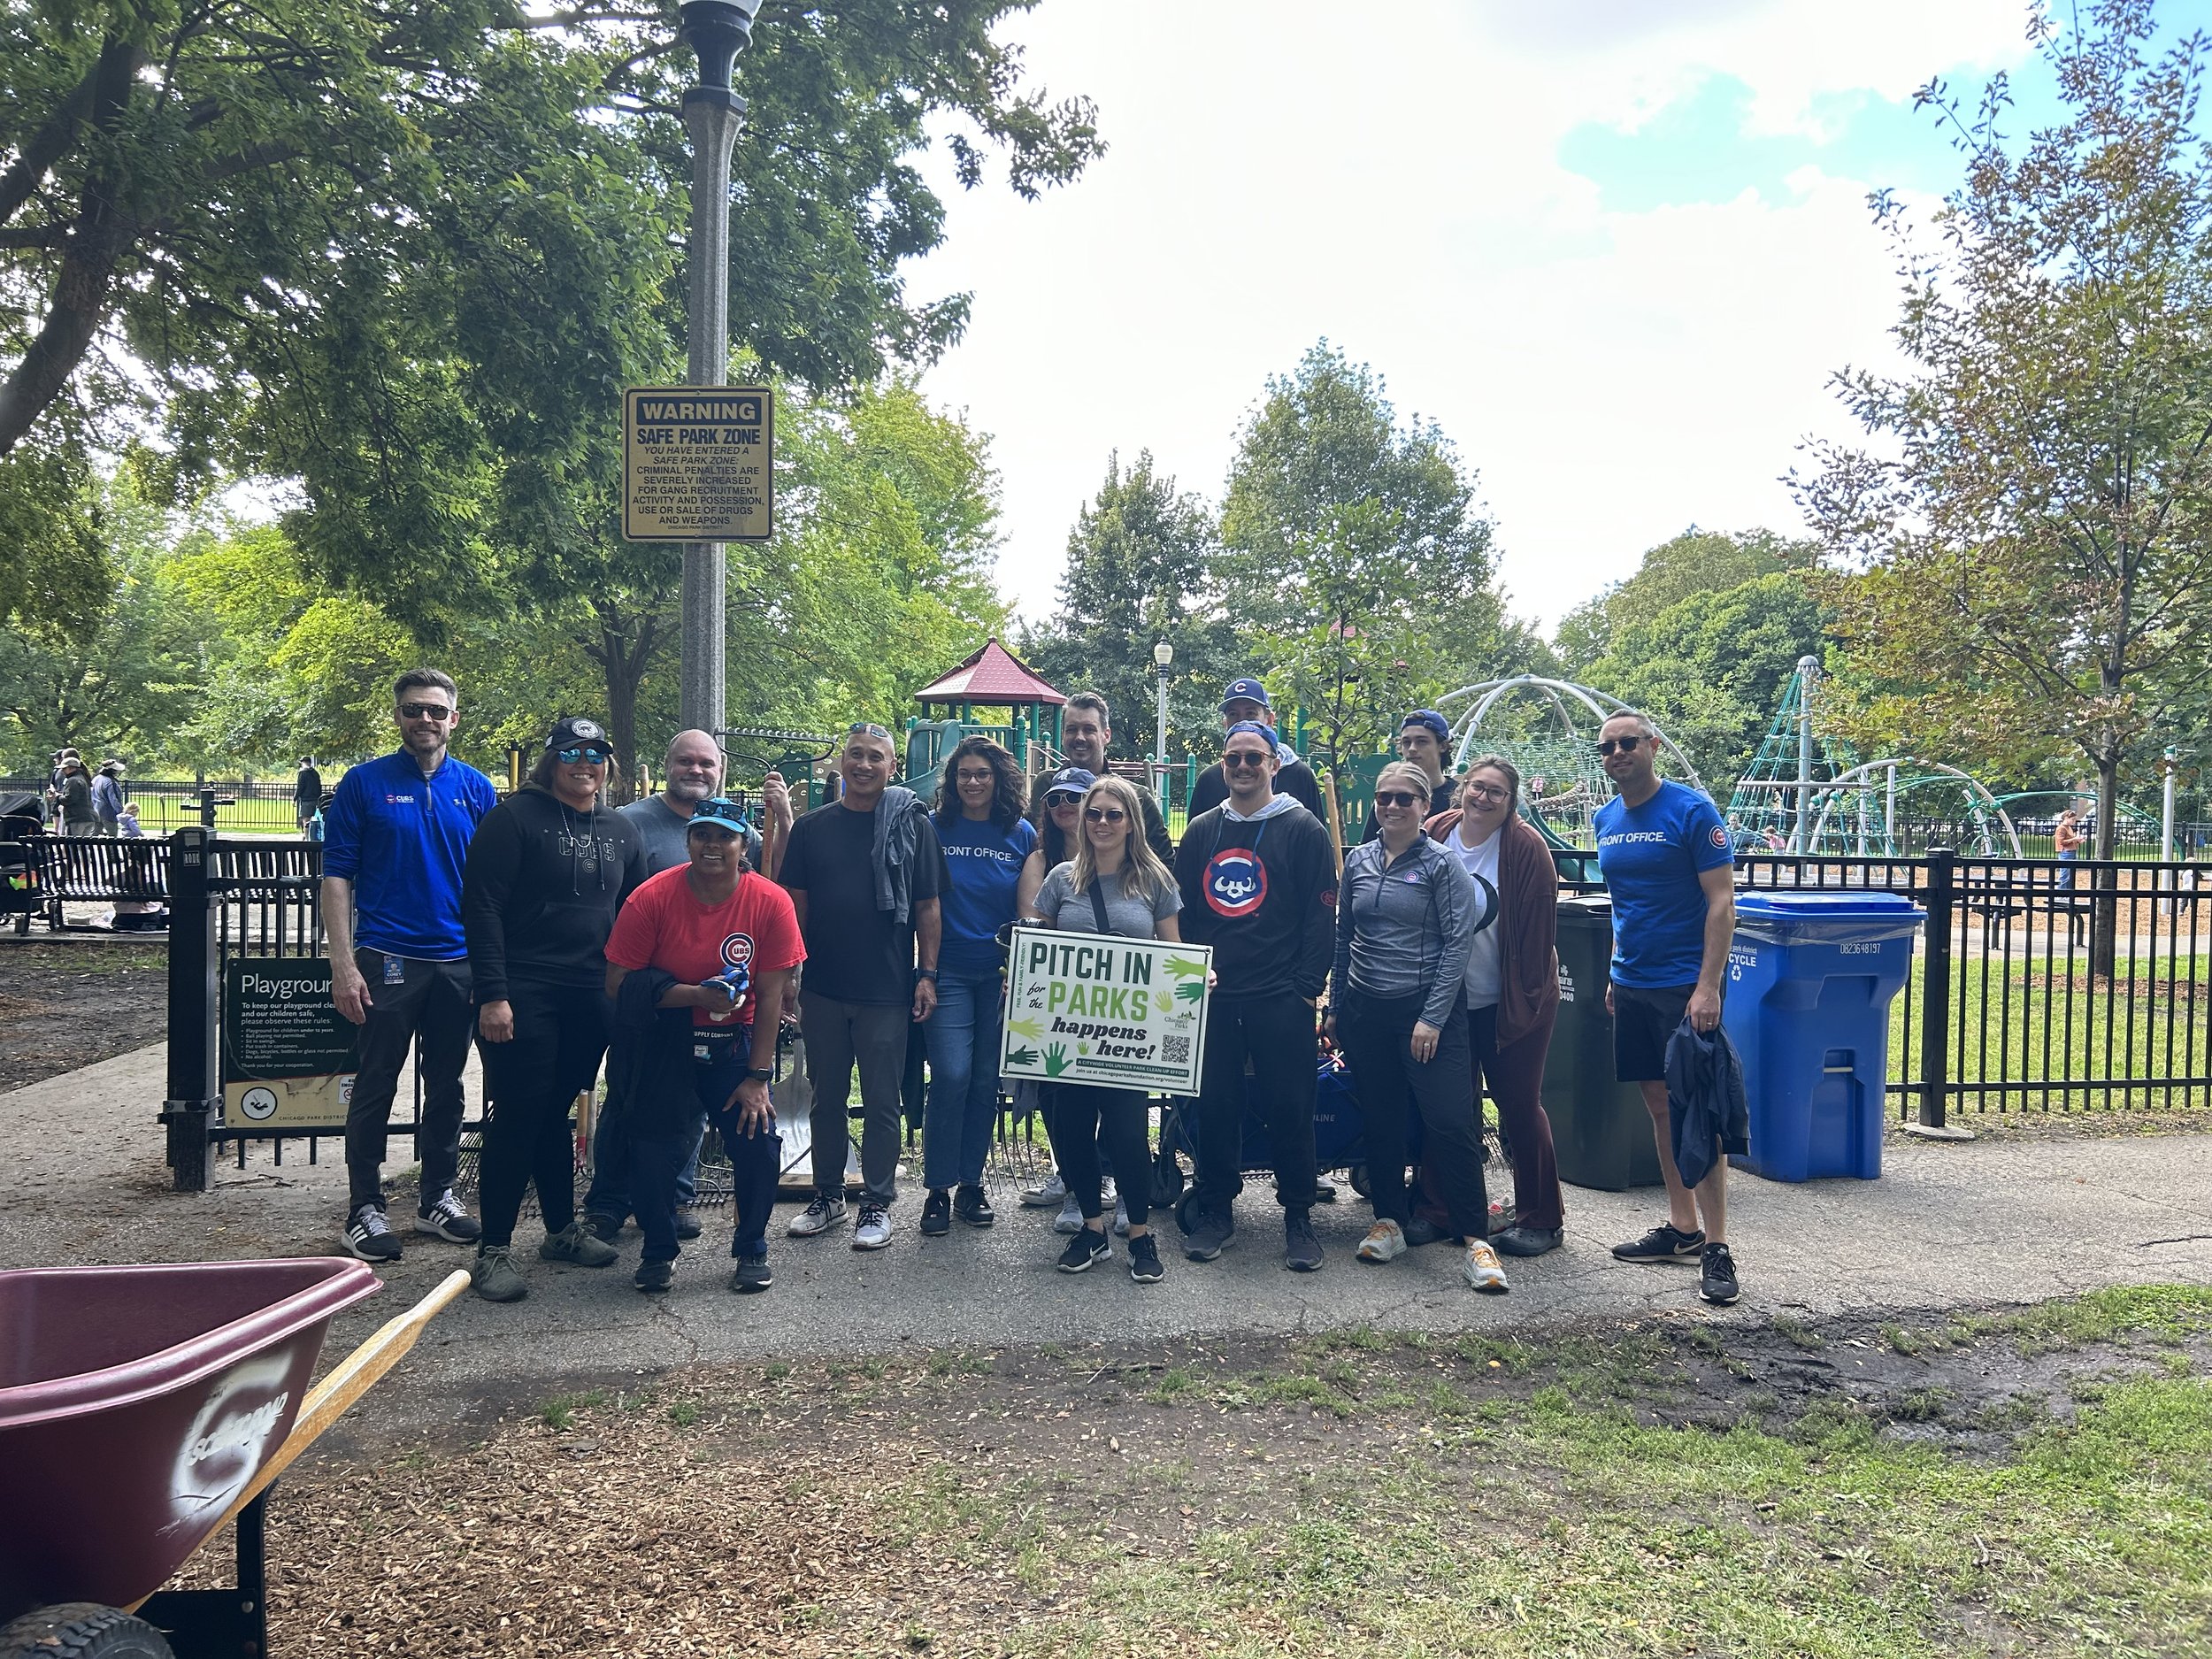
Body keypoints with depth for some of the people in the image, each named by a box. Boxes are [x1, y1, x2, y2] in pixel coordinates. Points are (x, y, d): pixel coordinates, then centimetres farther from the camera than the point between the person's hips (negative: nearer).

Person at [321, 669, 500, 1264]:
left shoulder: (476, 789, 7)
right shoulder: (364, 783, -1)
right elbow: (336, 878, -3)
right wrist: (344, 965, -11)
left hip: (459, 963, 3)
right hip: (388, 961, -3)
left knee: (446, 1087, 13)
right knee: (375, 1086, 3)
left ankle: (437, 1198, 26)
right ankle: (364, 1209, 15)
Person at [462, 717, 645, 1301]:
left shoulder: (620, 832, 12)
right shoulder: (515, 818, -6)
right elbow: (481, 908, -11)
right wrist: (492, 995, -17)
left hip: (590, 999, 5)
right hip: (523, 996, -5)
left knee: (556, 1114, 16)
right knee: (518, 1117, -3)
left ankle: (563, 1230, 28)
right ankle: (493, 1251, 6)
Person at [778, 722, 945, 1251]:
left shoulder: (912, 825, 0)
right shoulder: (812, 827, 6)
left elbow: (928, 907, 0)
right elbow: (796, 904, 9)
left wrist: (927, 975, -6)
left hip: (888, 990, -2)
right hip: (823, 989, 3)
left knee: (882, 1103, 5)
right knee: (826, 1097, 12)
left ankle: (878, 1203, 17)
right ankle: (828, 1196, 26)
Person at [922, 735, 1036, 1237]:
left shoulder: (1022, 834, 4)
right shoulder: (935, 830, 0)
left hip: (1001, 973, 2)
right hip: (948, 971, -2)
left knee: (987, 1080, 6)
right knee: (952, 1077, -9)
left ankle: (971, 1183, 19)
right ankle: (938, 1189, 3)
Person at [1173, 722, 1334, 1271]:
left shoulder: (1303, 829, 1)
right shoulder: (1201, 831, 12)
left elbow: (1322, 916, -3)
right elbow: (1182, 912, 15)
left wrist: (1306, 988, -9)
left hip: (1281, 999, -3)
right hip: (1210, 996, 3)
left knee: (1289, 1107, 0)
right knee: (1214, 1104, 7)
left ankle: (1298, 1215, 14)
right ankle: (1215, 1209, 21)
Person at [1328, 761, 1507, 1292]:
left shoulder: (1442, 865, -5)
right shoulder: (1359, 861, 8)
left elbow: (1457, 944, -8)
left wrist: (1433, 1017, -14)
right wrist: (1335, 1008, 13)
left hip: (1426, 1008, -4)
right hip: (1365, 1010, 5)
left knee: (1451, 1122, -8)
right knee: (1380, 1121, 10)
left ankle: (1475, 1240, -2)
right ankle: (1389, 1223, 23)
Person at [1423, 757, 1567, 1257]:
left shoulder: (1525, 846, -12)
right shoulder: (1435, 836, -1)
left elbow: (1539, 927, -10)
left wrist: (1530, 995, -10)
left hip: (1511, 1004, -3)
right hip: (1449, 1000, 4)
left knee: (1520, 1106, 3)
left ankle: (1540, 1218, 17)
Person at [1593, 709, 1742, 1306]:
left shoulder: (1692, 811, -10)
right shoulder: (1607, 820, 10)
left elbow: (1722, 901, -13)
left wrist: (1707, 987, -19)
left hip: (1685, 984, -7)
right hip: (1631, 986, 7)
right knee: (1661, 1108, 12)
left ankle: (1716, 1247, 1)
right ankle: (1681, 1228, 22)